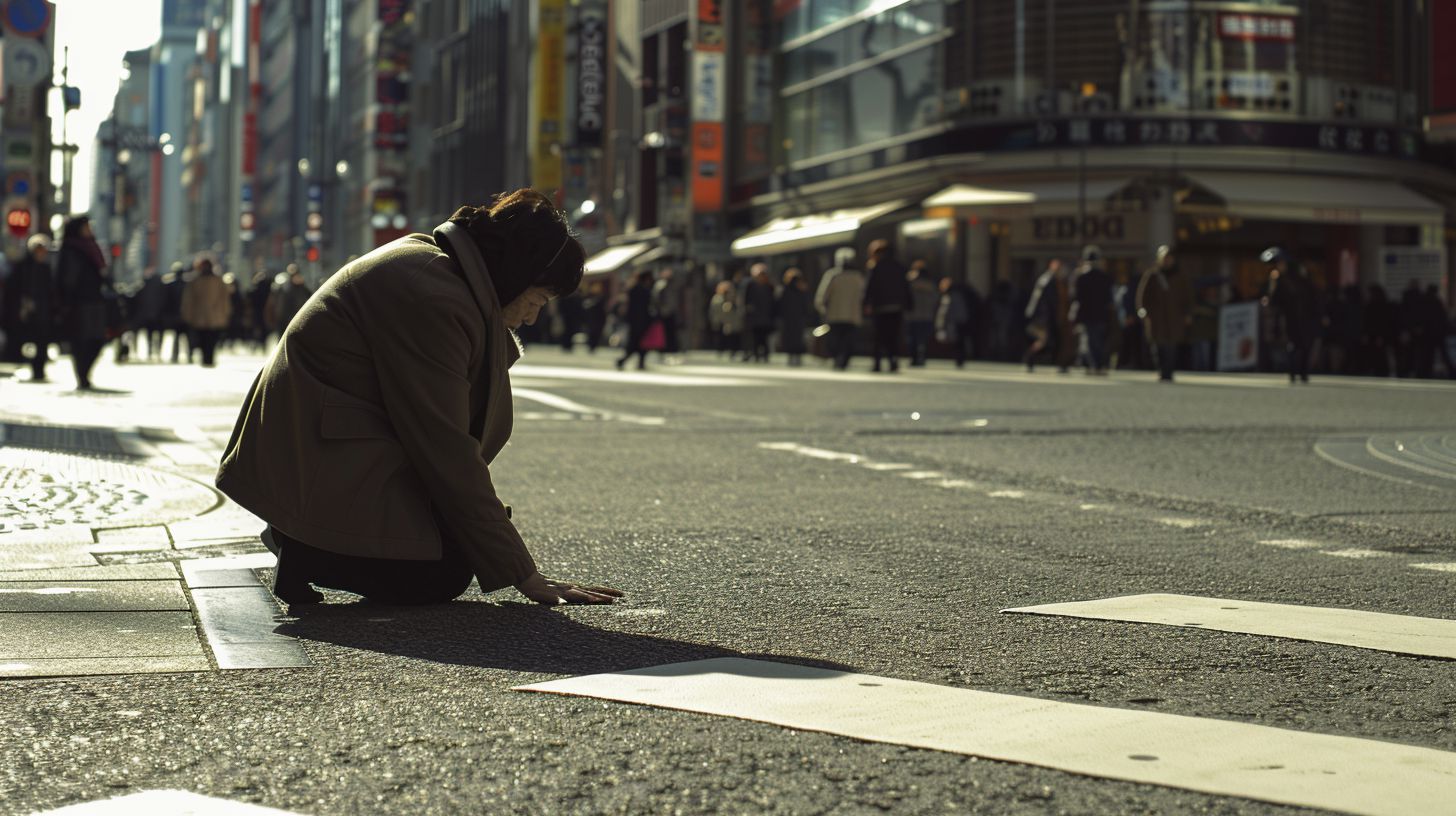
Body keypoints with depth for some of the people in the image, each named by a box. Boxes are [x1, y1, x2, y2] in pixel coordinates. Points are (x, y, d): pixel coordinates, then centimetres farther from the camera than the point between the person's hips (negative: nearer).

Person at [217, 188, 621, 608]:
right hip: (319, 462, -11)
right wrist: (522, 574, -17)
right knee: (444, 574, -13)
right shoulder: (434, 298, -22)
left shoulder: (431, 258, 10)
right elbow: (449, 452, -21)